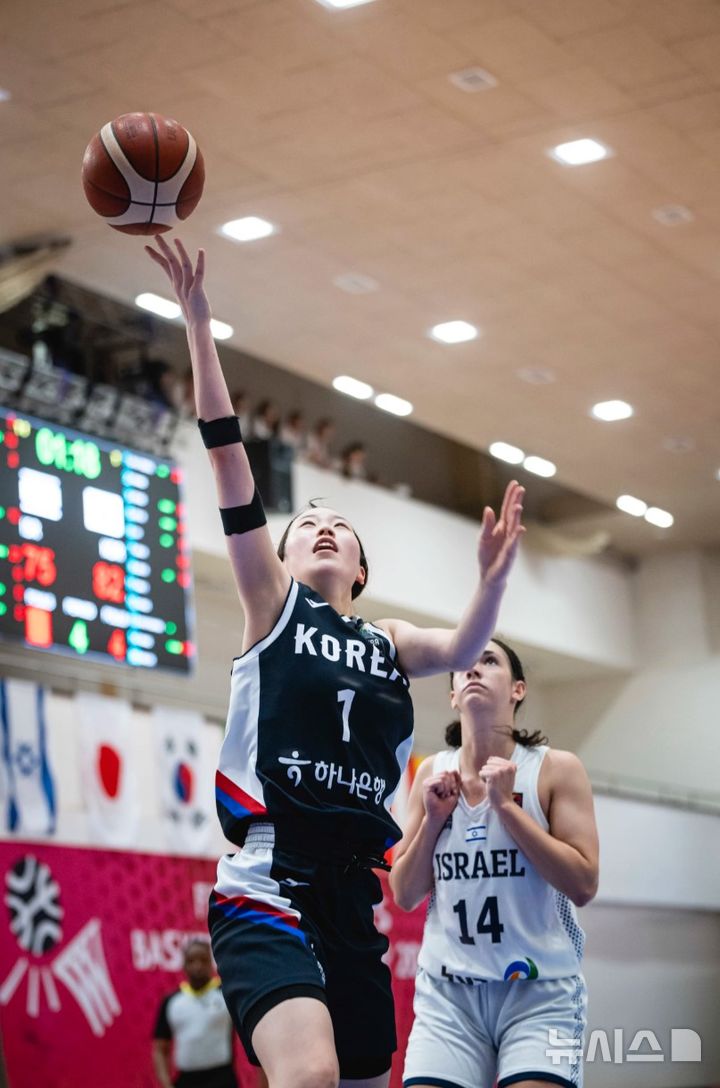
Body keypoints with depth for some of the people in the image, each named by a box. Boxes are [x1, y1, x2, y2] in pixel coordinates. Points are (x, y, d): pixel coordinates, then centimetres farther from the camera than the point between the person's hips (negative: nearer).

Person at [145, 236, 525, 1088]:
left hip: (353, 903, 5)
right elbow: (229, 462, 1)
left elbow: (461, 649, -1)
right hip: (265, 893, -5)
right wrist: (197, 327, -4)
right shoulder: (272, 603, 8)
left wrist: (494, 578, -20)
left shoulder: (389, 643, 19)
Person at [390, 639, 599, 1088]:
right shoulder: (433, 774, 8)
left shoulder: (557, 768, -2)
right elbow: (405, 895, 10)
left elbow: (583, 885, -10)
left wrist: (506, 805, -13)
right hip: (448, 989, 3)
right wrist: (434, 818, -5)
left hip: (539, 988, -2)